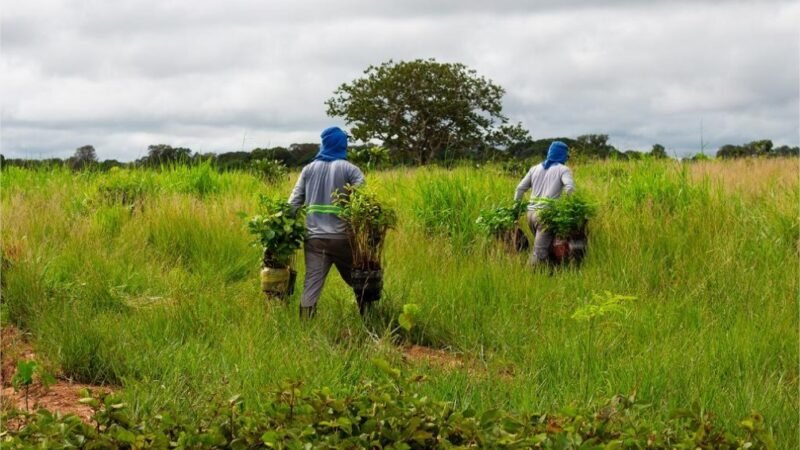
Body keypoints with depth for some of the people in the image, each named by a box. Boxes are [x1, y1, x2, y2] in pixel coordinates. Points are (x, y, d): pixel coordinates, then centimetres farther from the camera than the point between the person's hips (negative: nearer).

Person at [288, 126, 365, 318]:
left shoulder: (309, 169, 10)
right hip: (341, 238, -2)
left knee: (311, 286, -2)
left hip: (314, 238, 2)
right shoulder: (349, 169, 0)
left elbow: (294, 202, 7)